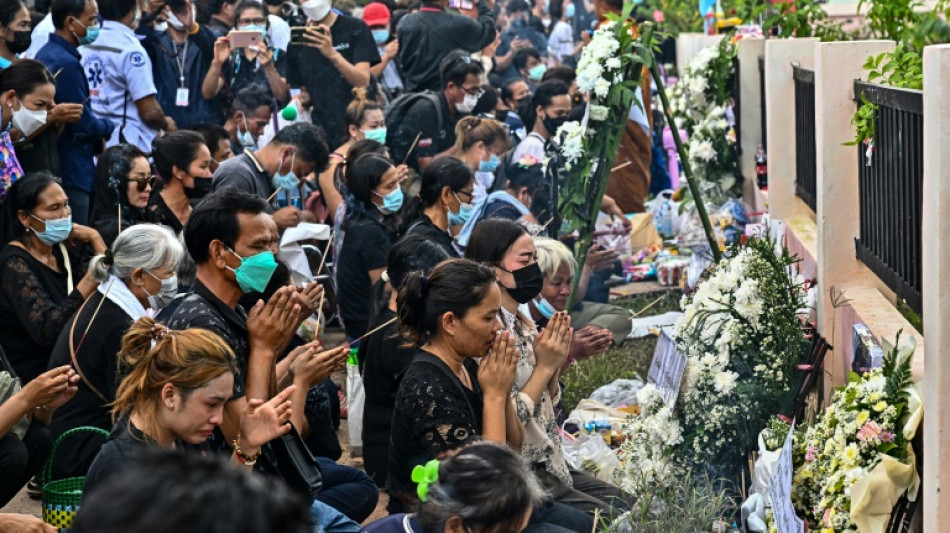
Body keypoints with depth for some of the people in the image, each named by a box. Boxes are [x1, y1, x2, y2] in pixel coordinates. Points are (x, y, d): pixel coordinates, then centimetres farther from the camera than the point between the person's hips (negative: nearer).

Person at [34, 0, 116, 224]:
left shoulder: (46, 54, 13)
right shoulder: (66, 63, -19)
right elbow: (84, 127, -18)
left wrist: (98, 137, 7)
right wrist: (109, 127, 1)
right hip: (71, 175, -10)